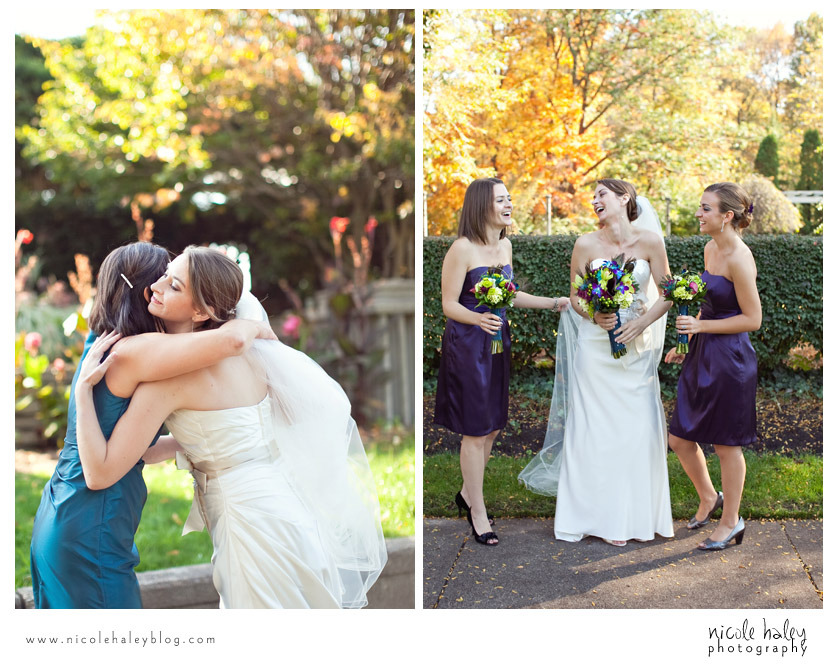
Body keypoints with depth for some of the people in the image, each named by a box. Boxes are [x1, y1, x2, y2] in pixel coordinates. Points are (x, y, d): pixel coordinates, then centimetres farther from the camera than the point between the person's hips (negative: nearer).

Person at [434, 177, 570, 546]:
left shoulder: (505, 245, 7)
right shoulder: (462, 249, -16)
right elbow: (449, 304, -14)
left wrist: (553, 303, 15)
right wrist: (479, 319, -32)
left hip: (497, 342, 8)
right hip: (467, 345, -8)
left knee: (492, 426, 14)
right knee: (476, 430, 0)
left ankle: (468, 493, 34)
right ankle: (478, 513, 13)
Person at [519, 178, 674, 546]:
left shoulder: (650, 240, -4)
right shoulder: (586, 245, -5)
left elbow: (667, 295, 0)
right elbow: (576, 298, 4)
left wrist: (642, 323, -14)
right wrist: (595, 317, -15)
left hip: (637, 348, 1)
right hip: (596, 347, -1)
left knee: (639, 429, 4)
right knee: (597, 429, 2)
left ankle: (637, 515, 18)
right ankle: (605, 518, 12)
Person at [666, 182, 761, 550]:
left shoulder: (739, 259, -18)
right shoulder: (711, 249, 8)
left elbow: (752, 318, -16)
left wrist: (700, 325, -18)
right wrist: (687, 343, 15)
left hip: (729, 360, -9)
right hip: (702, 355, 9)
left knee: (726, 443, 5)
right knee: (680, 437, 13)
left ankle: (731, 521, 22)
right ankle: (708, 498, 37)